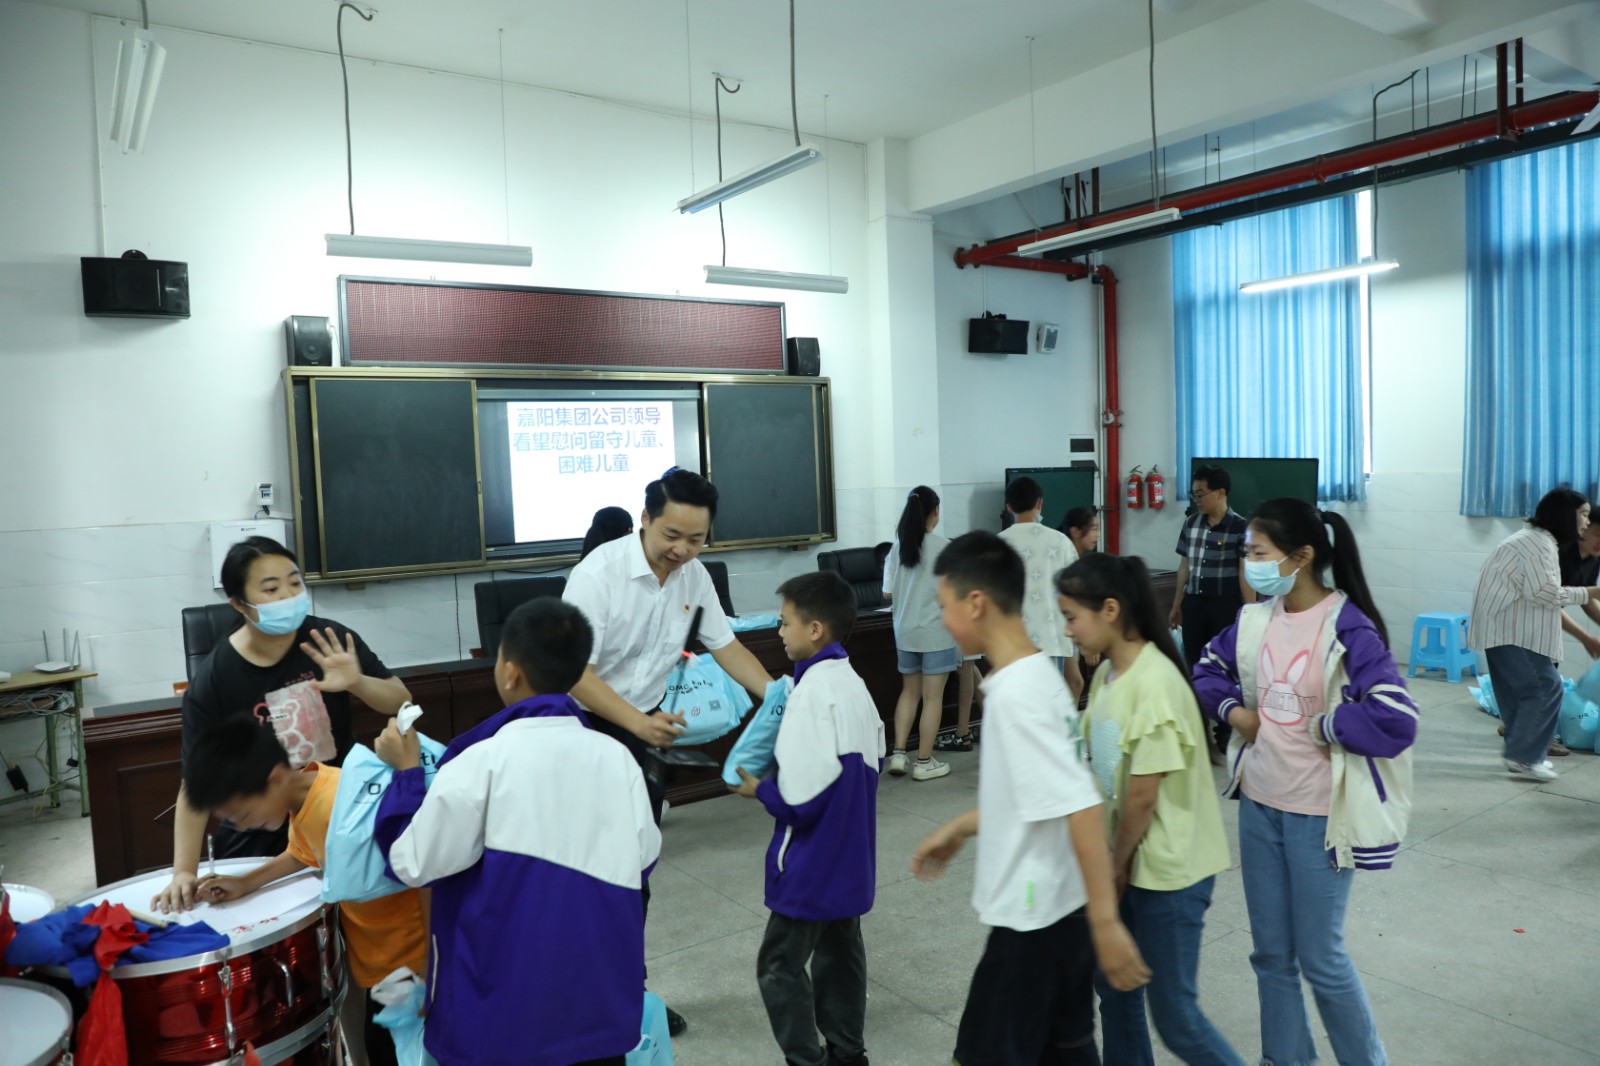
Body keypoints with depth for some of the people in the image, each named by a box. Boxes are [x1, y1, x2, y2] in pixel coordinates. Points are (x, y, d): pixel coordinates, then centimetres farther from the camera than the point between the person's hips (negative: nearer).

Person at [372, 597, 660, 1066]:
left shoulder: (482, 761, -19)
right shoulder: (617, 758, -7)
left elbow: (414, 863, -9)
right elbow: (643, 858, 4)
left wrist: (406, 772, 2)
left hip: (503, 1008, -3)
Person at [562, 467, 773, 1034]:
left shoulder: (694, 575, -4)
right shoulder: (598, 574, -23)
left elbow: (726, 646, 3)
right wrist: (640, 723, -36)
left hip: (643, 725, 6)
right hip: (586, 725, -6)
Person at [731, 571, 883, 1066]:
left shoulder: (812, 691, -25)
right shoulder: (854, 683, 1)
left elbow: (801, 800, -26)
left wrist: (758, 788, -8)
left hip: (813, 863, -9)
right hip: (850, 855, 9)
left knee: (779, 967, 6)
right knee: (841, 952, 21)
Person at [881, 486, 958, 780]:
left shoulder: (897, 547, 1)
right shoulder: (942, 546, -12)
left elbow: (887, 593, 3)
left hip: (905, 631, 5)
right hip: (935, 632, -5)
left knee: (909, 691, 19)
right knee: (932, 696, 5)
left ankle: (898, 754, 14)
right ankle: (924, 762, 11)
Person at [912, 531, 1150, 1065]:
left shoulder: (1014, 691, -25)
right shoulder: (1035, 674, 5)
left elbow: (1081, 806, -29)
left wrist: (1106, 921, -26)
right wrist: (957, 829, 23)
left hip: (1033, 916, -9)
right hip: (1061, 906, 9)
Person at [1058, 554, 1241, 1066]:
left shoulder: (1154, 682, -25)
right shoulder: (1106, 673, 2)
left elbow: (1143, 794, -21)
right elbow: (1103, 774, 5)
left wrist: (1116, 864, -8)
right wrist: (1112, 860, 2)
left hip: (1169, 869, -8)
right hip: (1127, 860, 8)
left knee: (1174, 1014, 5)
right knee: (1114, 986, 18)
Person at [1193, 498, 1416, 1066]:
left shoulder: (1348, 627, -18)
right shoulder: (1255, 618, 0)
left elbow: (1397, 720, -26)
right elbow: (1209, 667, 16)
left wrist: (1321, 726, -15)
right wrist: (1232, 710, -1)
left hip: (1318, 815, -6)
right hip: (1259, 805, 6)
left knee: (1320, 958, 8)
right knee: (1271, 952, 18)